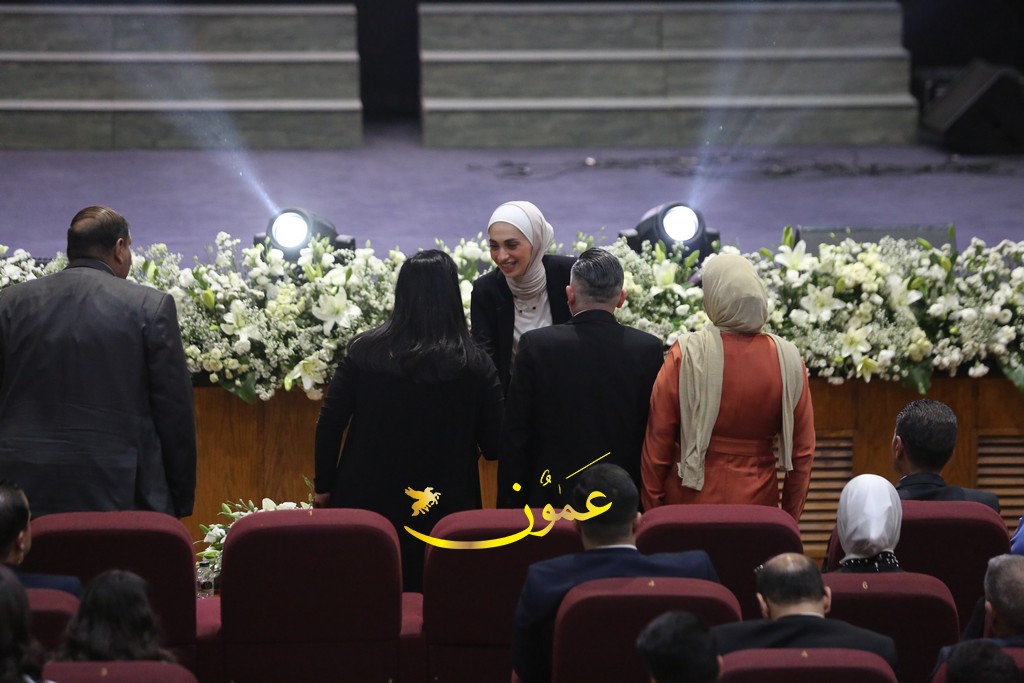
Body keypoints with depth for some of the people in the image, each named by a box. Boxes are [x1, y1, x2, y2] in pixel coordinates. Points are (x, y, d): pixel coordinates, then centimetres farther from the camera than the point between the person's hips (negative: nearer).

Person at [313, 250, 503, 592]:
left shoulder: (364, 351, -6)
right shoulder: (475, 365, -10)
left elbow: (329, 425, -3)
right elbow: (493, 446, -5)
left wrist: (323, 486, 9)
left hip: (367, 500, 1)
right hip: (445, 510, -1)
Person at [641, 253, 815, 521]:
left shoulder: (686, 355, -11)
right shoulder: (788, 360, -5)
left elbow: (658, 441, -7)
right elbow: (803, 449, 1)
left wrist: (651, 509, 4)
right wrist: (790, 519, 12)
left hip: (689, 499, -2)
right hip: (757, 499, 2)